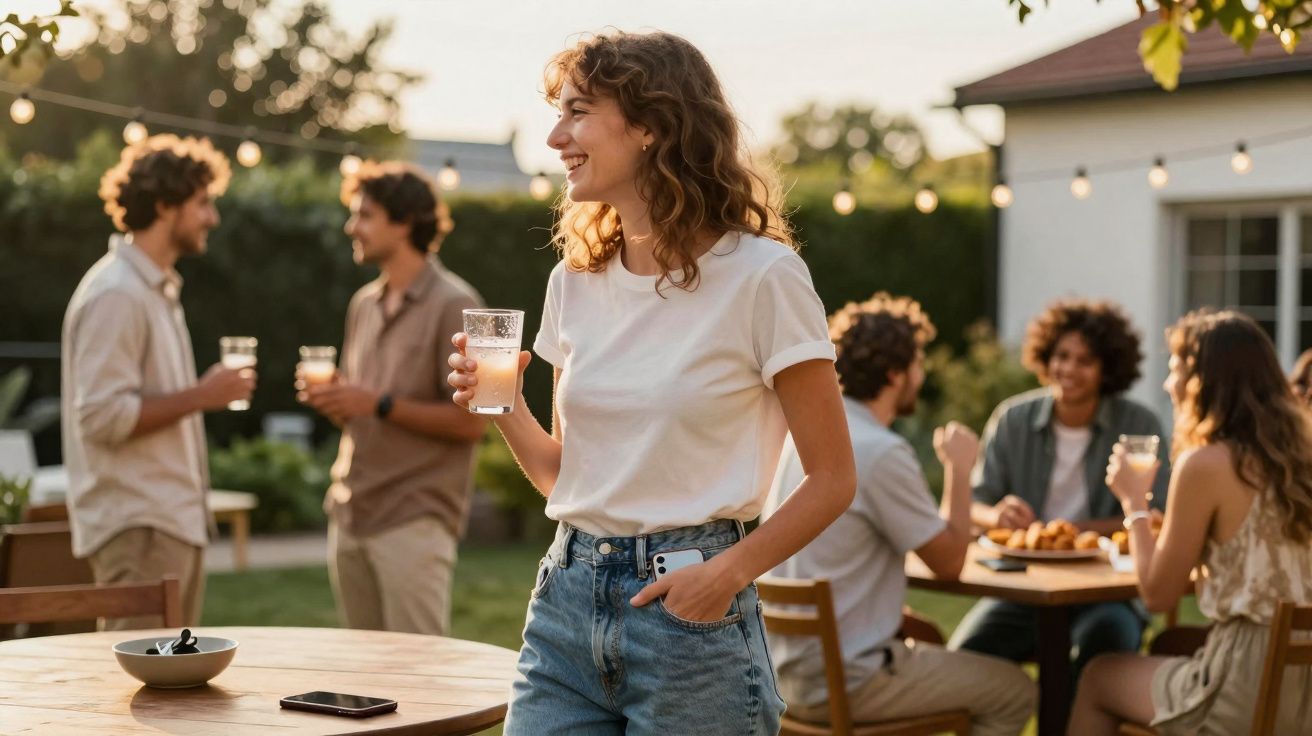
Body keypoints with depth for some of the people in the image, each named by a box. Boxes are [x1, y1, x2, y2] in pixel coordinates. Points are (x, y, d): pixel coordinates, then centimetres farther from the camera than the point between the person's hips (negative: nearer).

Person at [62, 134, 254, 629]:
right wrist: (201, 396, -17)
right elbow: (102, 416, -22)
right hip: (137, 528, -10)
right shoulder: (115, 294, -14)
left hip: (171, 520, 10)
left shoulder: (157, 289, 17)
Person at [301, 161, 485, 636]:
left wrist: (380, 405, -18)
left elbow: (469, 422, -13)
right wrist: (329, 399, 0)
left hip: (414, 520, -8)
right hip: (349, 516, 8)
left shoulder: (453, 305, -8)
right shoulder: (364, 304, 16)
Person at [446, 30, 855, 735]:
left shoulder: (760, 274, -9)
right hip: (566, 602, 5)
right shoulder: (576, 279, 8)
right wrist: (504, 406, -3)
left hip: (689, 607, -5)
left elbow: (831, 479, -7)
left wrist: (729, 572, -19)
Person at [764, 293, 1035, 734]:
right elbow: (949, 562, -12)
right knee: (1014, 692, 7)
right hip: (842, 683, -9)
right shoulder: (881, 453, -21)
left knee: (933, 650, 32)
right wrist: (959, 469, -1)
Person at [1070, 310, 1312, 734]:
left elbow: (1159, 595, -7)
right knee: (1164, 654, 33)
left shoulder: (1205, 464, -15)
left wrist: (1134, 502, 5)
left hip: (1249, 693, -7)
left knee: (1099, 678, 19)